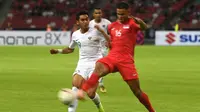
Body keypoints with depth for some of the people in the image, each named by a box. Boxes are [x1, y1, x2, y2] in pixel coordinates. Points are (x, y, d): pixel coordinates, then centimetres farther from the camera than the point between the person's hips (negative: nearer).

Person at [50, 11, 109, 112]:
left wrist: (102, 31, -28)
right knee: (75, 86, -22)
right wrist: (58, 51, 13)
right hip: (82, 63, 3)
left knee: (91, 94, -8)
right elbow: (70, 49, 27)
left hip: (96, 64, -3)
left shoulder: (95, 31, -5)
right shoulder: (75, 35, 9)